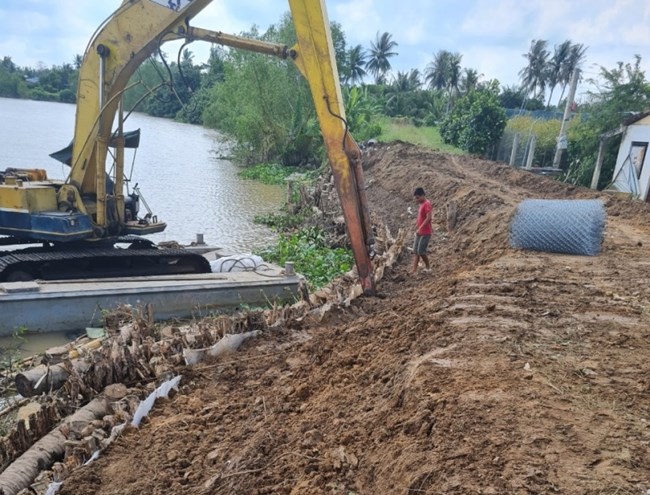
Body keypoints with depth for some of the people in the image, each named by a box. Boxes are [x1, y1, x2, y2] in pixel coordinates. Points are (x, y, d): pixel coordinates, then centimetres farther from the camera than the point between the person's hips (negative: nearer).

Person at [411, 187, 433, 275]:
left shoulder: (427, 204, -15)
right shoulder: (421, 204, 14)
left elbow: (428, 218, -23)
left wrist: (420, 228, -25)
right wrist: (416, 227, 18)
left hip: (425, 233, -9)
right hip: (419, 232, 10)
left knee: (421, 251, -8)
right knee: (415, 251, 5)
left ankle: (428, 267, 12)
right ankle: (414, 270, 5)